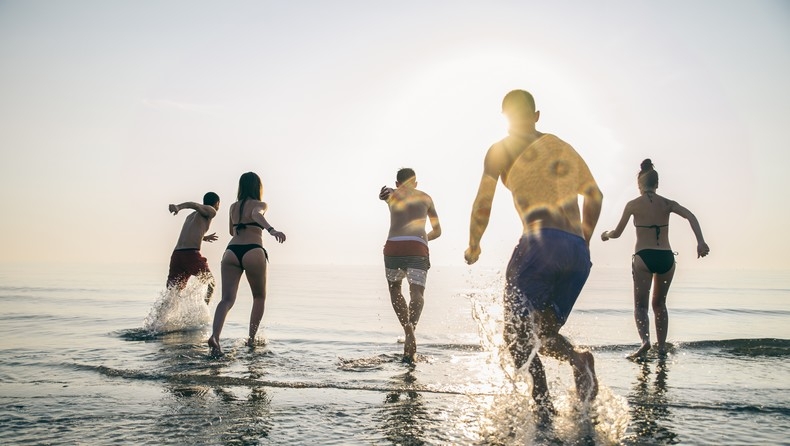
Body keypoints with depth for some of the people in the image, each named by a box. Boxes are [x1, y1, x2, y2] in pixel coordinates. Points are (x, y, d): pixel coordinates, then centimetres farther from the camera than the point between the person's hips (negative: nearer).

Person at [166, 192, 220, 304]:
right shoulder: (211, 211, 7)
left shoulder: (191, 216, 29)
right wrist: (178, 207, -30)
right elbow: (194, 204, -11)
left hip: (176, 254, 6)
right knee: (210, 284, 15)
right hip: (192, 253, -6)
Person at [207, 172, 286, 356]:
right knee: (259, 297, 16)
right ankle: (251, 338, 14)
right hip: (253, 252, -4)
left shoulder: (233, 207, 23)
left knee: (227, 298, -5)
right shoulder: (260, 204, 7)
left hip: (231, 251, 4)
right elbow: (257, 215, -18)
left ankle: (215, 336, -27)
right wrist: (271, 230, -35)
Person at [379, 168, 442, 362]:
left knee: (395, 290, 20)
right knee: (417, 293, -11)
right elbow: (437, 231, 33)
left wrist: (387, 192, -11)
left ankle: (408, 332, 6)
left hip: (393, 246, 1)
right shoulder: (426, 197, 26)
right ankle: (410, 334, -35)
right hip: (417, 249, 0)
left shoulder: (391, 194, 27)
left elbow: (388, 193, 7)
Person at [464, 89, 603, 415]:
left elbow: (483, 206, 5)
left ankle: (543, 401, -17)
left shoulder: (501, 150, 9)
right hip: (578, 253, 6)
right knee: (545, 333, 16)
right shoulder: (563, 147, 25)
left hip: (542, 242, -6)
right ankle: (578, 358, -12)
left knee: (516, 332, 1)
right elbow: (595, 195, 26)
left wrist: (473, 247, 19)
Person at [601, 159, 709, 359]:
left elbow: (617, 233, 4)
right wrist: (700, 242, -17)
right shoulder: (668, 203, 8)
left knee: (640, 304, 4)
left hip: (643, 257, -3)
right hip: (666, 258, 3)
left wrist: (605, 234, 25)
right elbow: (690, 216, -9)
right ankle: (662, 345, 19)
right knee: (659, 304, 19)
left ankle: (645, 340, -19)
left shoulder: (633, 204, 1)